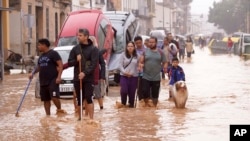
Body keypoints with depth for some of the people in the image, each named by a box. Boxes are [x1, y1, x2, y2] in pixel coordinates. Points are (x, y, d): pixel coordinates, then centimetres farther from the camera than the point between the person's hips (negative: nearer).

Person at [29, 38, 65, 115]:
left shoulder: (53, 53, -7)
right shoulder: (41, 56, 18)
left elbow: (60, 65, -12)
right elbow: (39, 67, 31)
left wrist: (59, 76, -21)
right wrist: (33, 73, 15)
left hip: (53, 80, -8)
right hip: (43, 82, 8)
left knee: (54, 97, -19)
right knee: (46, 100, 8)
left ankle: (59, 109, 4)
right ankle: (48, 115, 14)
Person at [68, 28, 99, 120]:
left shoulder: (93, 49, -2)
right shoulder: (75, 49, 8)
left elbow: (94, 64, -10)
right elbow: (69, 62, 8)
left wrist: (85, 73, -21)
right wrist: (76, 60, -13)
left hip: (89, 79, -3)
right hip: (77, 79, 4)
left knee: (88, 98, -10)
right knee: (79, 100, 8)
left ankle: (91, 118, -10)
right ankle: (80, 118, 17)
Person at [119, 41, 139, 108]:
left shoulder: (137, 56, 4)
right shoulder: (123, 55, 3)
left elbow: (138, 66, 4)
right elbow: (120, 65, 0)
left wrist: (132, 73, -8)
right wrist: (124, 72, -13)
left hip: (134, 76, 1)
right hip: (124, 76, -1)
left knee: (132, 92, 1)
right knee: (124, 90, -13)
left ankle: (131, 104, 16)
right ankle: (123, 103, 9)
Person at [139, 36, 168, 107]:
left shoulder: (160, 52, 5)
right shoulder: (145, 51, 4)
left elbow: (165, 62, 8)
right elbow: (141, 61, 1)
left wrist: (165, 67, -14)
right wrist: (140, 65, -21)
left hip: (156, 78, 0)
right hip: (146, 77, 0)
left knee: (155, 93, 6)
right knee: (145, 92, -4)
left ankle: (154, 106, 20)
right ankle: (146, 104, 17)